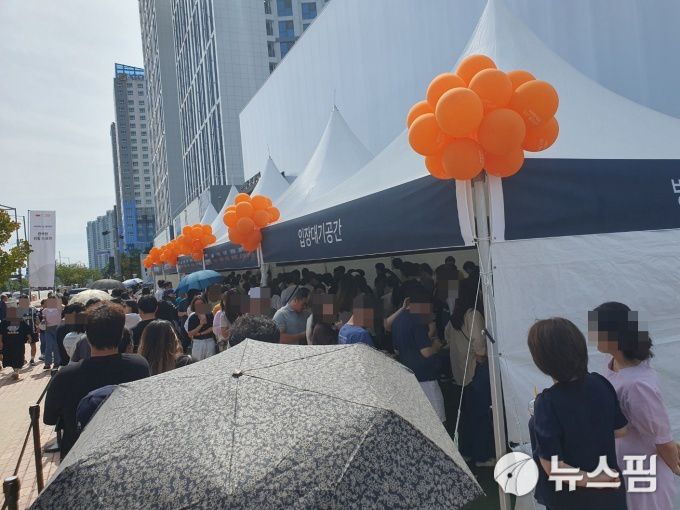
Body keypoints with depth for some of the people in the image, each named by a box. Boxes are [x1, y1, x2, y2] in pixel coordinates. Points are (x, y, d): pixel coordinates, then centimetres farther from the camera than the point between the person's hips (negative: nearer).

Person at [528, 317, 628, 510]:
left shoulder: (547, 403, -29)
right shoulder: (601, 384, -13)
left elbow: (552, 466, -26)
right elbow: (620, 429, 2)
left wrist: (589, 479, -11)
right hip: (609, 492, 5)